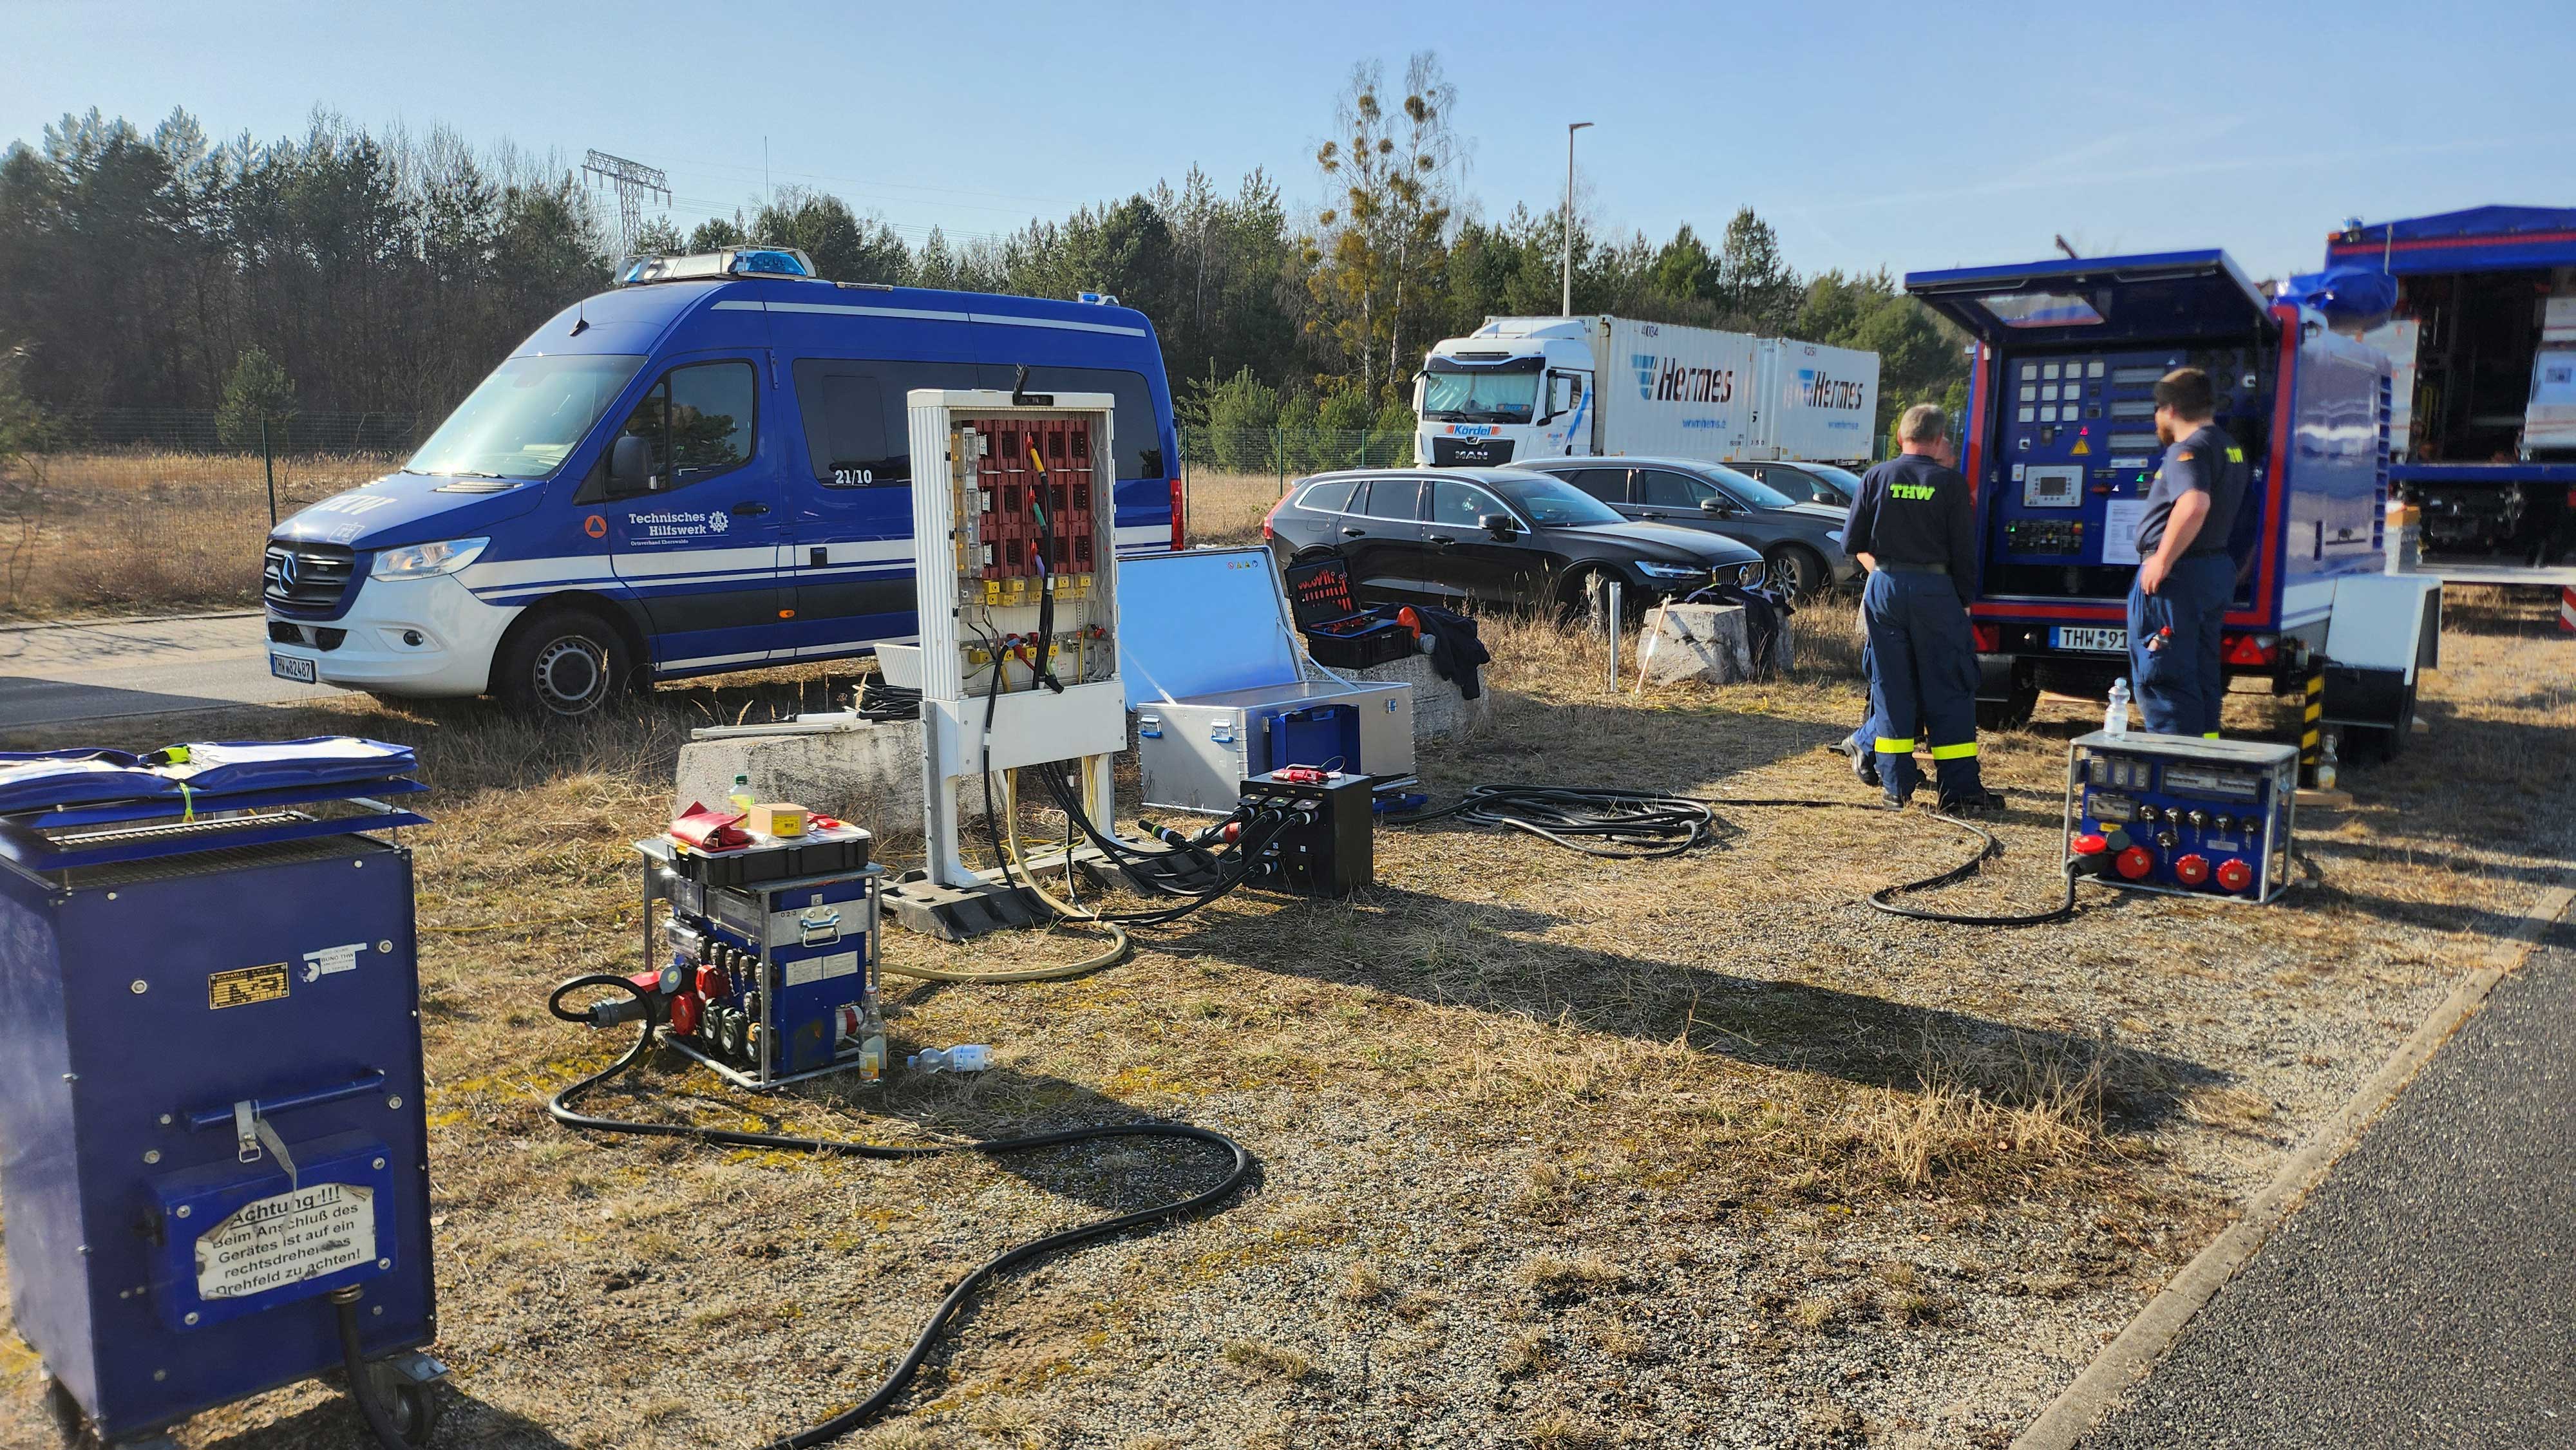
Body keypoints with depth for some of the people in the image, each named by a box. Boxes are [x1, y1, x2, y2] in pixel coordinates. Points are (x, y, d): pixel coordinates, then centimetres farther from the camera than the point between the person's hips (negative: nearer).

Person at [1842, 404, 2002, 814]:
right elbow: (1964, 551, -3)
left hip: (1884, 590, 3)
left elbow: (1853, 542, 5)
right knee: (1948, 692, 3)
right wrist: (1965, 601, 7)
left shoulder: (1877, 477, 3)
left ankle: (1896, 787, 11)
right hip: (1934, 592, -2)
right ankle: (1960, 791, 3)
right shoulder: (1950, 483, -3)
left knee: (1891, 688, 9)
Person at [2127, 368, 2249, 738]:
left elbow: (2194, 504, -33)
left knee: (2160, 679, -6)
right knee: (2202, 675, 17)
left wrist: (2162, 559, -28)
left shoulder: (2189, 449, -16)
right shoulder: (2230, 447, 15)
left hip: (2177, 575, -10)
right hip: (2218, 567, 10)